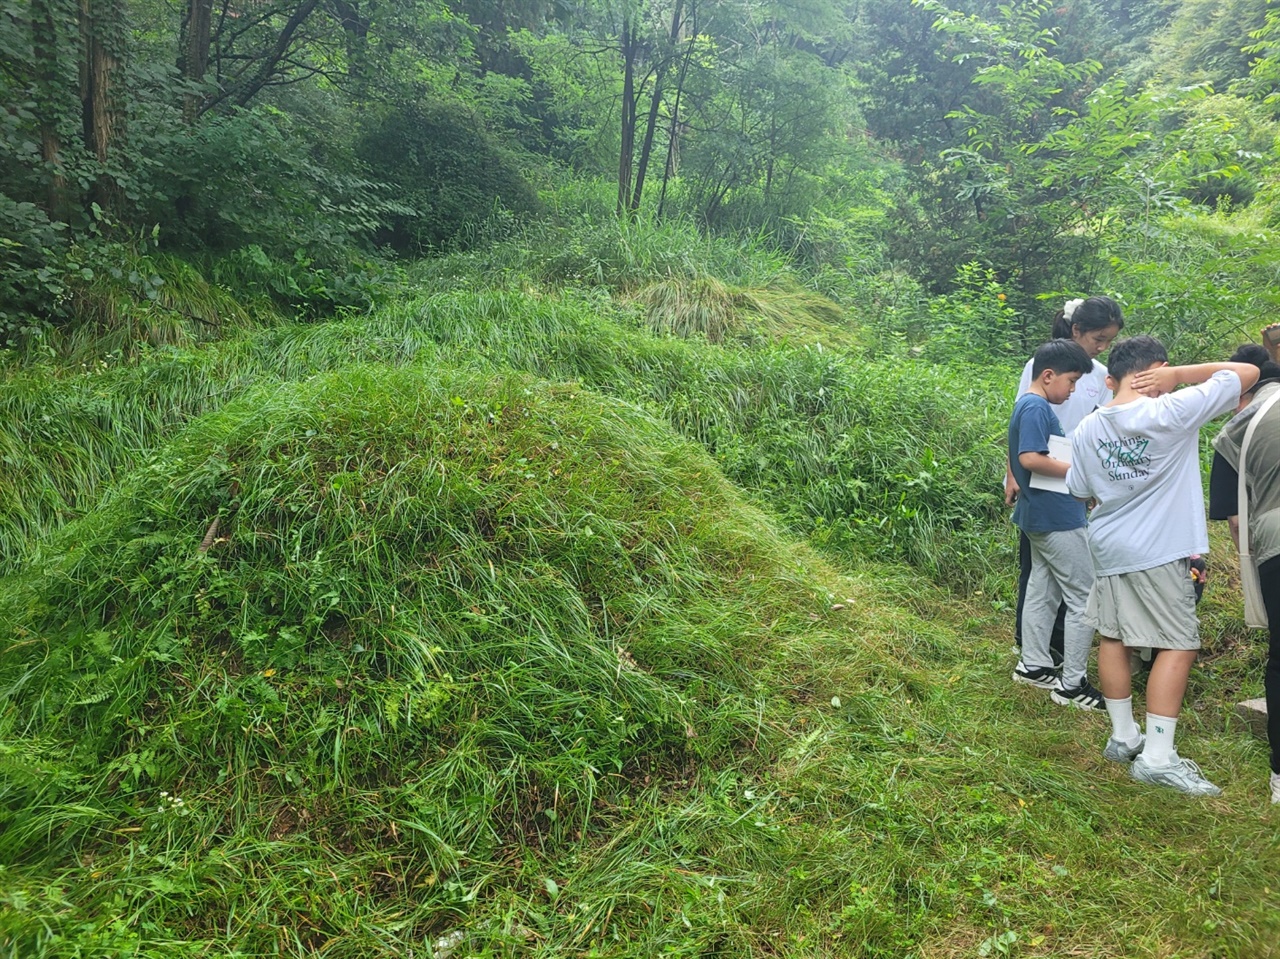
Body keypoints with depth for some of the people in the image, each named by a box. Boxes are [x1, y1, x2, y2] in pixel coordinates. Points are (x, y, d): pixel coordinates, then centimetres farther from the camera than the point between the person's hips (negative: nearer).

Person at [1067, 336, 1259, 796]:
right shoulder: (1172, 412, -15)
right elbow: (1247, 371, -8)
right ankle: (1157, 756, -1)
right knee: (1178, 645, 0)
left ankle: (1123, 737, 26)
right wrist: (1179, 373, -4)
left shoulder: (1088, 428, 2)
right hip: (1159, 552, -6)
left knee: (1112, 637, 14)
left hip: (1107, 548, 6)